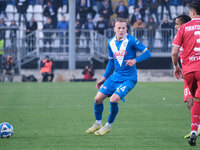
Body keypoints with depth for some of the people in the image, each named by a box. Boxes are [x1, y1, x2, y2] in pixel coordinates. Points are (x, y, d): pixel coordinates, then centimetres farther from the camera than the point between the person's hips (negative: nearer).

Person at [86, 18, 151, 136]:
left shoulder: (131, 40, -13)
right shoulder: (111, 43, 6)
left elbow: (147, 53, -14)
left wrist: (135, 60, -30)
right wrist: (105, 77, 18)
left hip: (128, 78, -6)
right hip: (115, 76, 6)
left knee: (113, 100, -22)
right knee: (98, 98, 0)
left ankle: (109, 126, 1)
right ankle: (98, 124, 22)